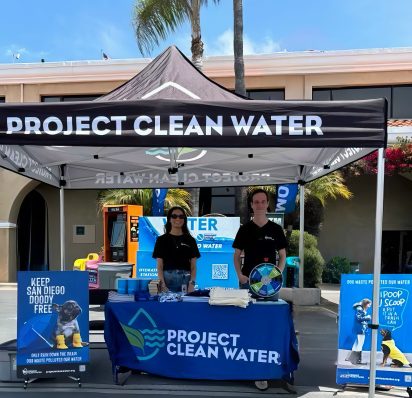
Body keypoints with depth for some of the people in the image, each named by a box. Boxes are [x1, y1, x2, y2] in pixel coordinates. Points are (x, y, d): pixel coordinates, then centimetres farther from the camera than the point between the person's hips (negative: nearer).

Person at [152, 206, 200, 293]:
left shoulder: (190, 240, 10)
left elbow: (193, 266, 8)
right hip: (168, 279, -1)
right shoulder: (162, 240, 6)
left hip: (186, 280, 1)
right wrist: (162, 285, -9)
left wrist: (192, 284, -6)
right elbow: (159, 266, 3)